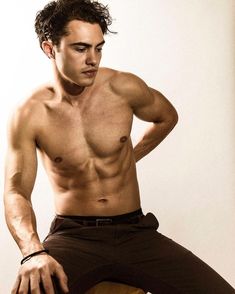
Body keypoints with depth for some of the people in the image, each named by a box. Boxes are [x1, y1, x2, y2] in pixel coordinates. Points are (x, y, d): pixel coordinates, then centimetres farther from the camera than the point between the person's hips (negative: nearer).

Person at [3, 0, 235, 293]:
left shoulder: (123, 88, -3)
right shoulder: (29, 115, -8)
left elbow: (167, 117, 19)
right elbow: (16, 193, -14)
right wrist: (33, 252, -31)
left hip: (134, 233, 3)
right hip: (72, 236, -2)